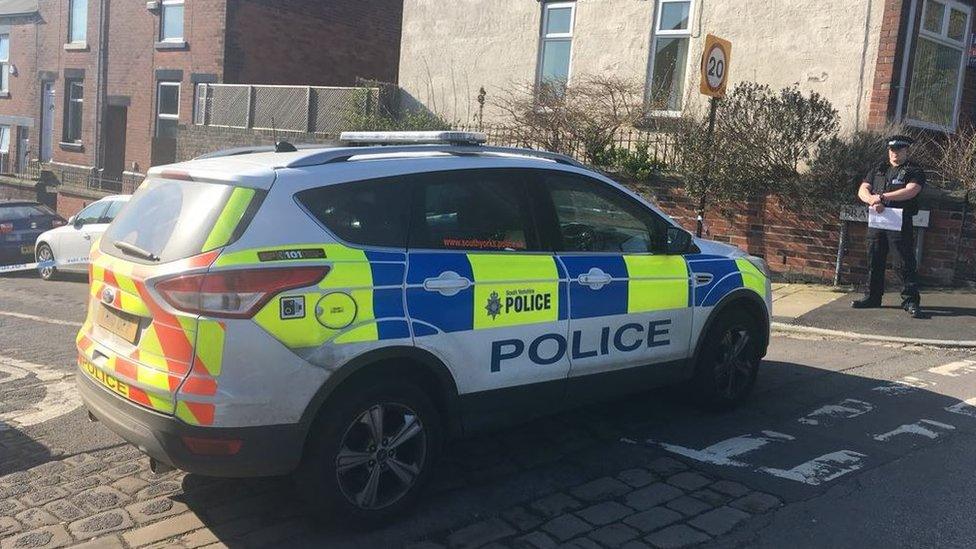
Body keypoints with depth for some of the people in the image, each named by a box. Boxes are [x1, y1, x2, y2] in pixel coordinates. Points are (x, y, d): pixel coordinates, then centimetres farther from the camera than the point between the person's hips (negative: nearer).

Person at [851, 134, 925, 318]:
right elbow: (862, 190, 7)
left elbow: (910, 191, -16)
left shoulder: (914, 171, 2)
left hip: (901, 222, -5)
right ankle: (873, 297, 21)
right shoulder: (878, 170, 17)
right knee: (874, 261, 11)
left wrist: (882, 197, -19)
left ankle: (911, 301, 0)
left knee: (907, 263, -4)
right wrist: (873, 201, -14)